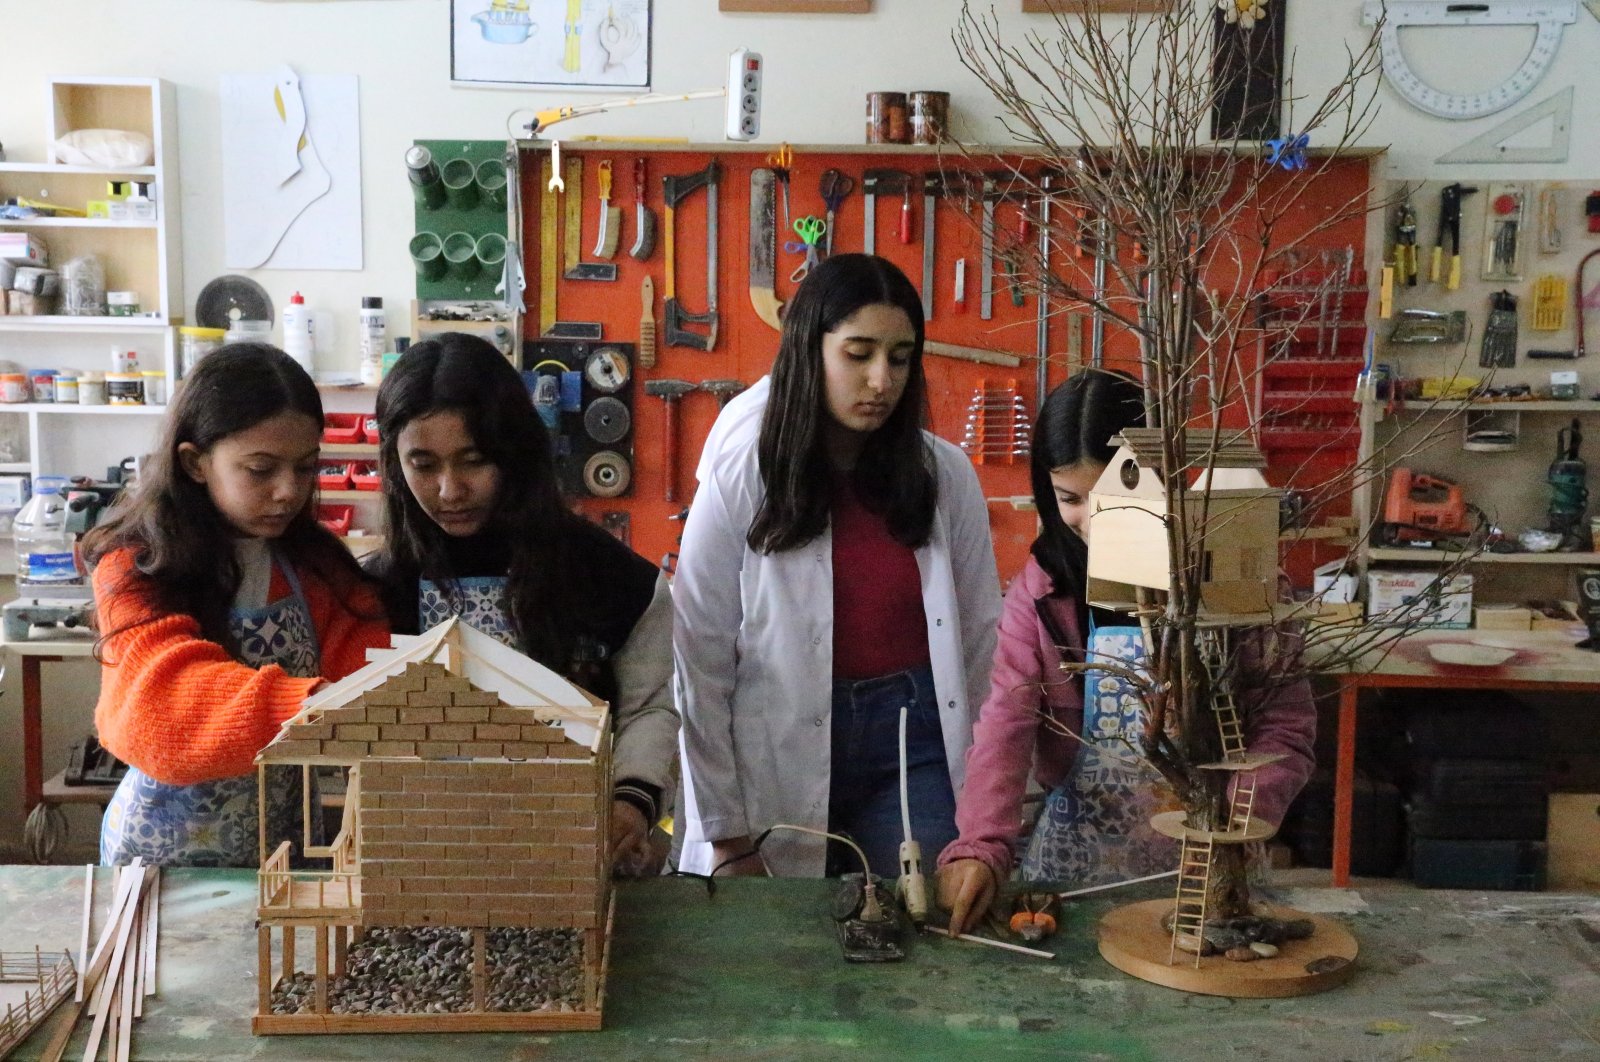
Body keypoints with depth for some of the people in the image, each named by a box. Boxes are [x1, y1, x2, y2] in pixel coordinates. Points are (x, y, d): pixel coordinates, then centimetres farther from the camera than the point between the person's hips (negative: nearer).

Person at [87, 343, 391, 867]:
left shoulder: (314, 559, 0)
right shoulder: (139, 570, -16)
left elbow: (361, 656, -11)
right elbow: (164, 700, -32)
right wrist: (314, 706, -48)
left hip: (289, 840, 4)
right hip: (168, 849, -4)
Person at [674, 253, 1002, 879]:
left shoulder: (945, 474, -1)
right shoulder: (741, 480, -8)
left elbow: (982, 635, 6)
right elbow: (700, 663, -7)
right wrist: (726, 835, -6)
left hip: (914, 740, 2)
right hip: (781, 755, -1)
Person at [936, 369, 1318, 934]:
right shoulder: (1042, 587, -3)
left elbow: (1285, 726, -6)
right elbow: (1007, 721, -12)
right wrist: (979, 846, -26)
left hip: (1201, 862, -1)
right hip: (1073, 856, 2)